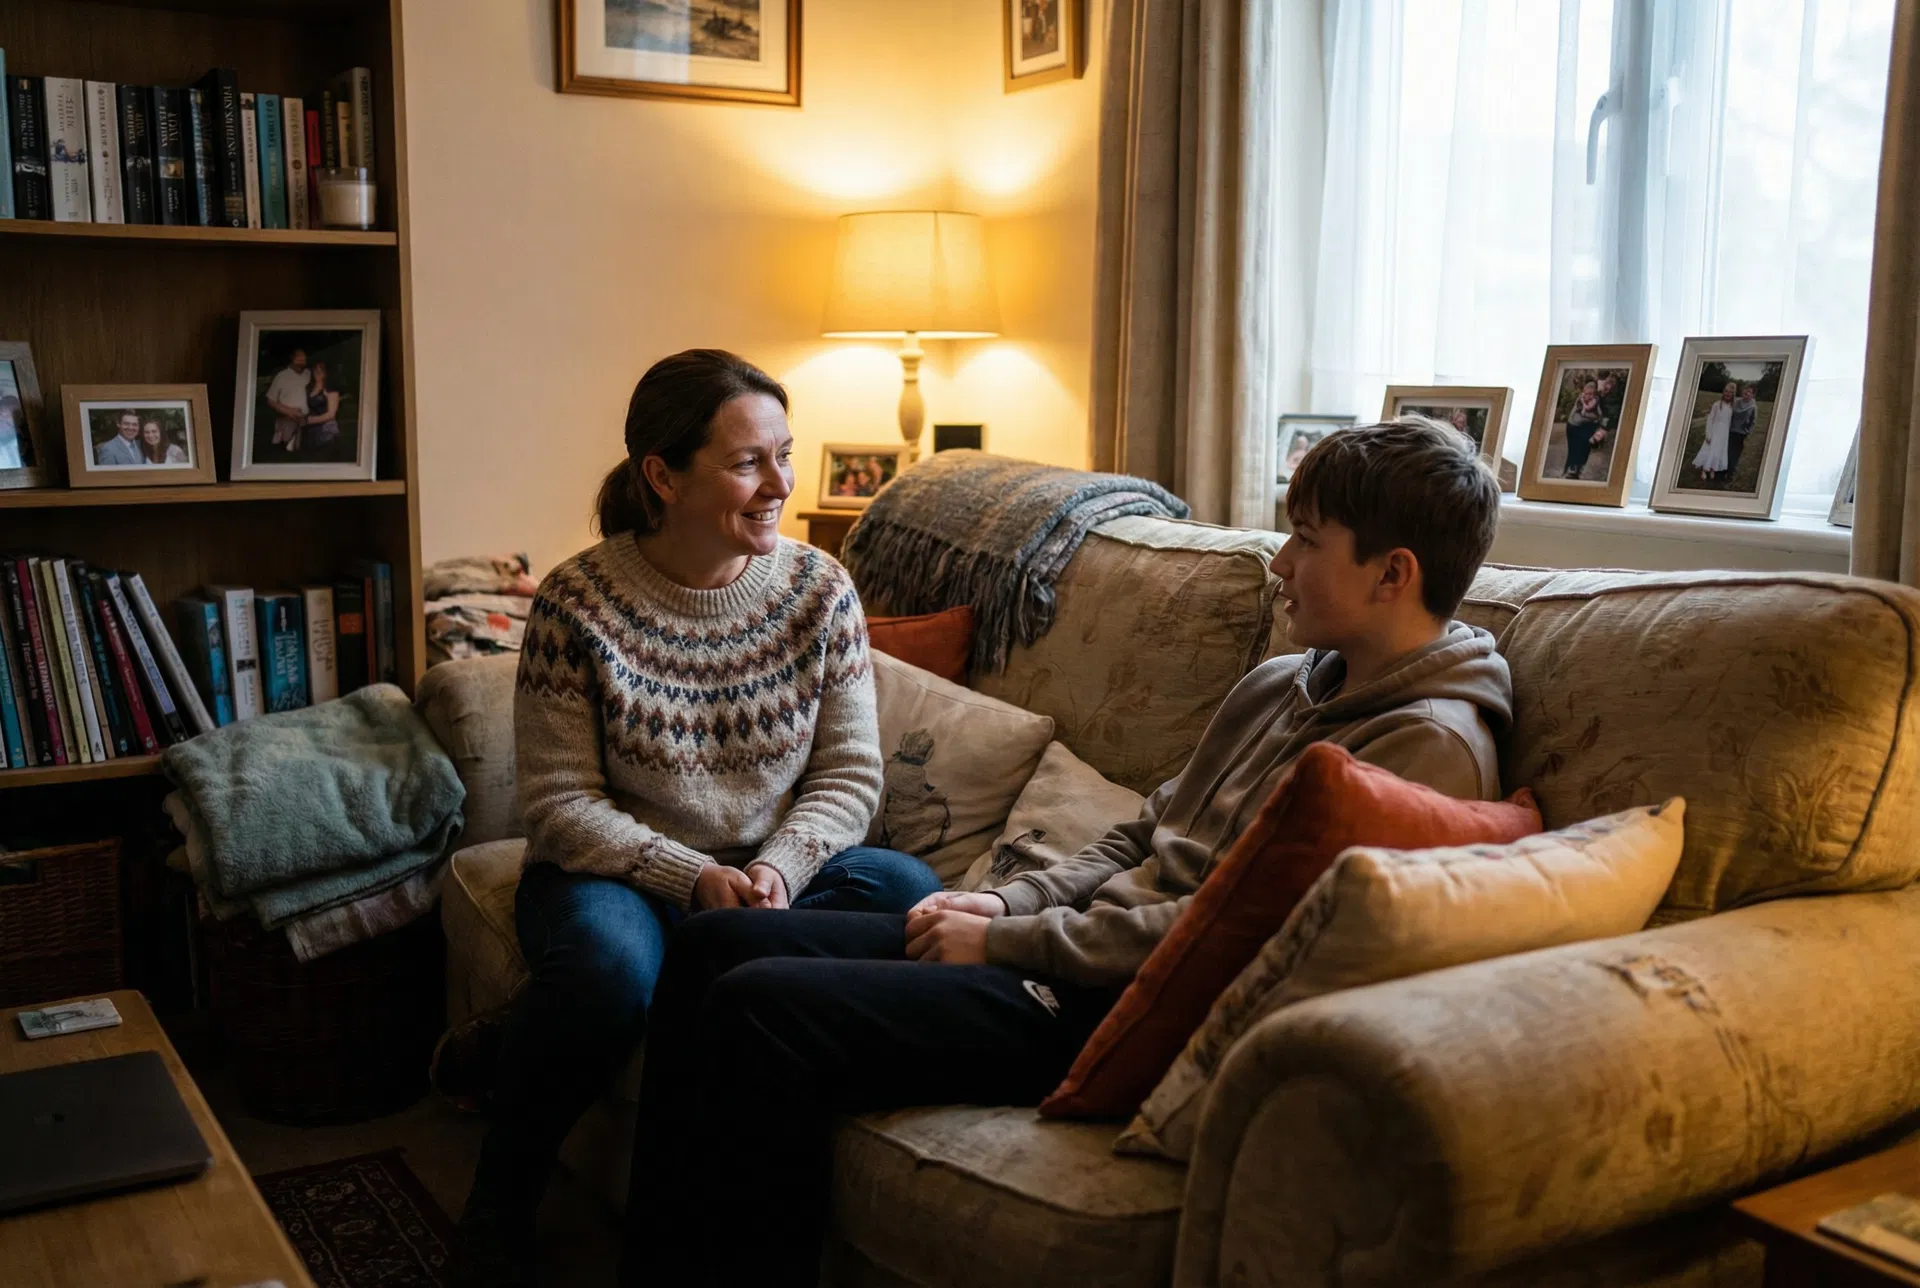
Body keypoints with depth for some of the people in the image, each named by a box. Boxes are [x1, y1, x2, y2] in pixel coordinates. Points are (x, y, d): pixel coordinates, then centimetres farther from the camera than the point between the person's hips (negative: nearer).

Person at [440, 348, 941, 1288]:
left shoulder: (819, 590, -2)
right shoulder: (577, 603, -10)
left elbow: (850, 773, -1)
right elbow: (559, 804, -10)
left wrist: (780, 868, -20)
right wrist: (693, 876, -22)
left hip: (776, 870, 4)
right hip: (616, 873, -4)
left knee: (911, 894, -25)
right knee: (609, 964, -38)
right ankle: (500, 1203, -5)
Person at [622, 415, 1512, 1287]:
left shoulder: (1430, 744, -13)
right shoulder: (1280, 687, 16)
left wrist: (1007, 941, -14)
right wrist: (1009, 903, 4)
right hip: (1080, 949, 10)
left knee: (761, 1010, -21)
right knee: (718, 941, 2)